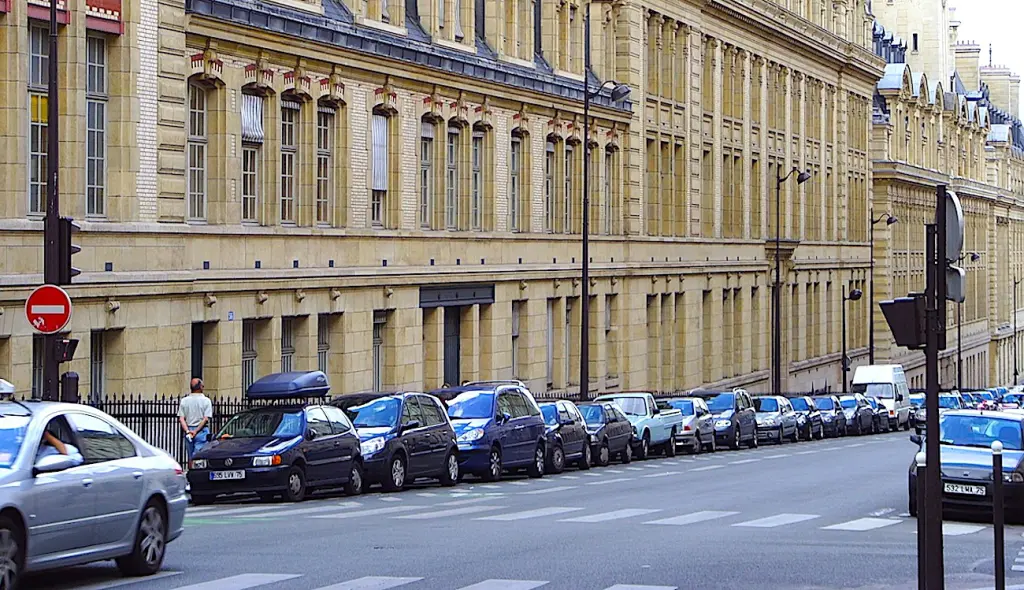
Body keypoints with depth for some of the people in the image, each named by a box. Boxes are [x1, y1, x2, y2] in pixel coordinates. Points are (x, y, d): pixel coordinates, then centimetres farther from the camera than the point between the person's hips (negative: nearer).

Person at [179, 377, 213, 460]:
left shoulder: (184, 401, 4)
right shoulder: (206, 400, -4)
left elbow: (181, 419, -2)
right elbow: (206, 419, -11)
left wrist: (187, 431, -8)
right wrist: (196, 431, -12)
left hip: (188, 430, 3)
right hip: (202, 431, -3)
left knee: (190, 457, 11)